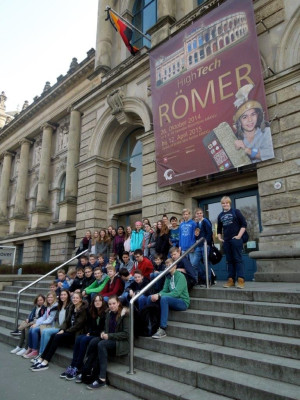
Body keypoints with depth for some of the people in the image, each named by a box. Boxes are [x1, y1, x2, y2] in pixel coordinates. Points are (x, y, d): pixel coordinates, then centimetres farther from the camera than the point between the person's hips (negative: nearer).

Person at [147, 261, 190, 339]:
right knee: (150, 298, -8)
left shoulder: (180, 276, -12)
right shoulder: (168, 277, 10)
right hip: (173, 300, 7)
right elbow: (164, 290, 6)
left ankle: (162, 330, -32)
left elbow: (176, 293, -23)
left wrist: (159, 295, -28)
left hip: (183, 302, -7)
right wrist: (157, 294, -17)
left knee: (164, 298, -35)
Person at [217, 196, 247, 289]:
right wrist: (219, 237, 12)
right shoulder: (220, 215, 15)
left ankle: (241, 280, -5)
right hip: (226, 241, 5)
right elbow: (219, 229, 25)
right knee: (229, 260, 7)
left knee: (238, 259, -6)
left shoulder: (236, 212, 1)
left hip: (235, 239, -5)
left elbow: (244, 224, -3)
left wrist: (239, 235, -10)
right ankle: (231, 280, 11)